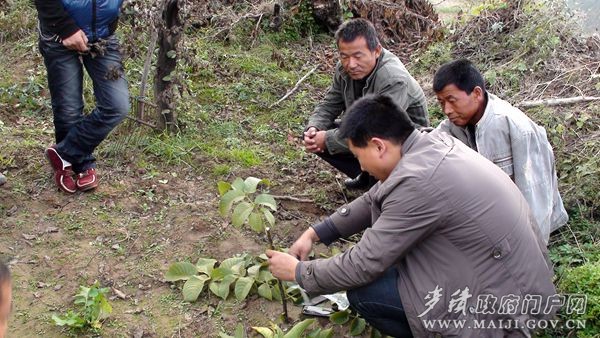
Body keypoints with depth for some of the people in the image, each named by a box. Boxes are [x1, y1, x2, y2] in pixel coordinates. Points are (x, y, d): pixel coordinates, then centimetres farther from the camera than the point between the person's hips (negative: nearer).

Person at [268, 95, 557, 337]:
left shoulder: (417, 181, -28)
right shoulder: (431, 142, 0)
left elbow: (364, 265, -19)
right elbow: (373, 201, 13)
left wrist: (299, 272, -4)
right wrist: (315, 234, 11)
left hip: (504, 300, -9)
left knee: (362, 292, -10)